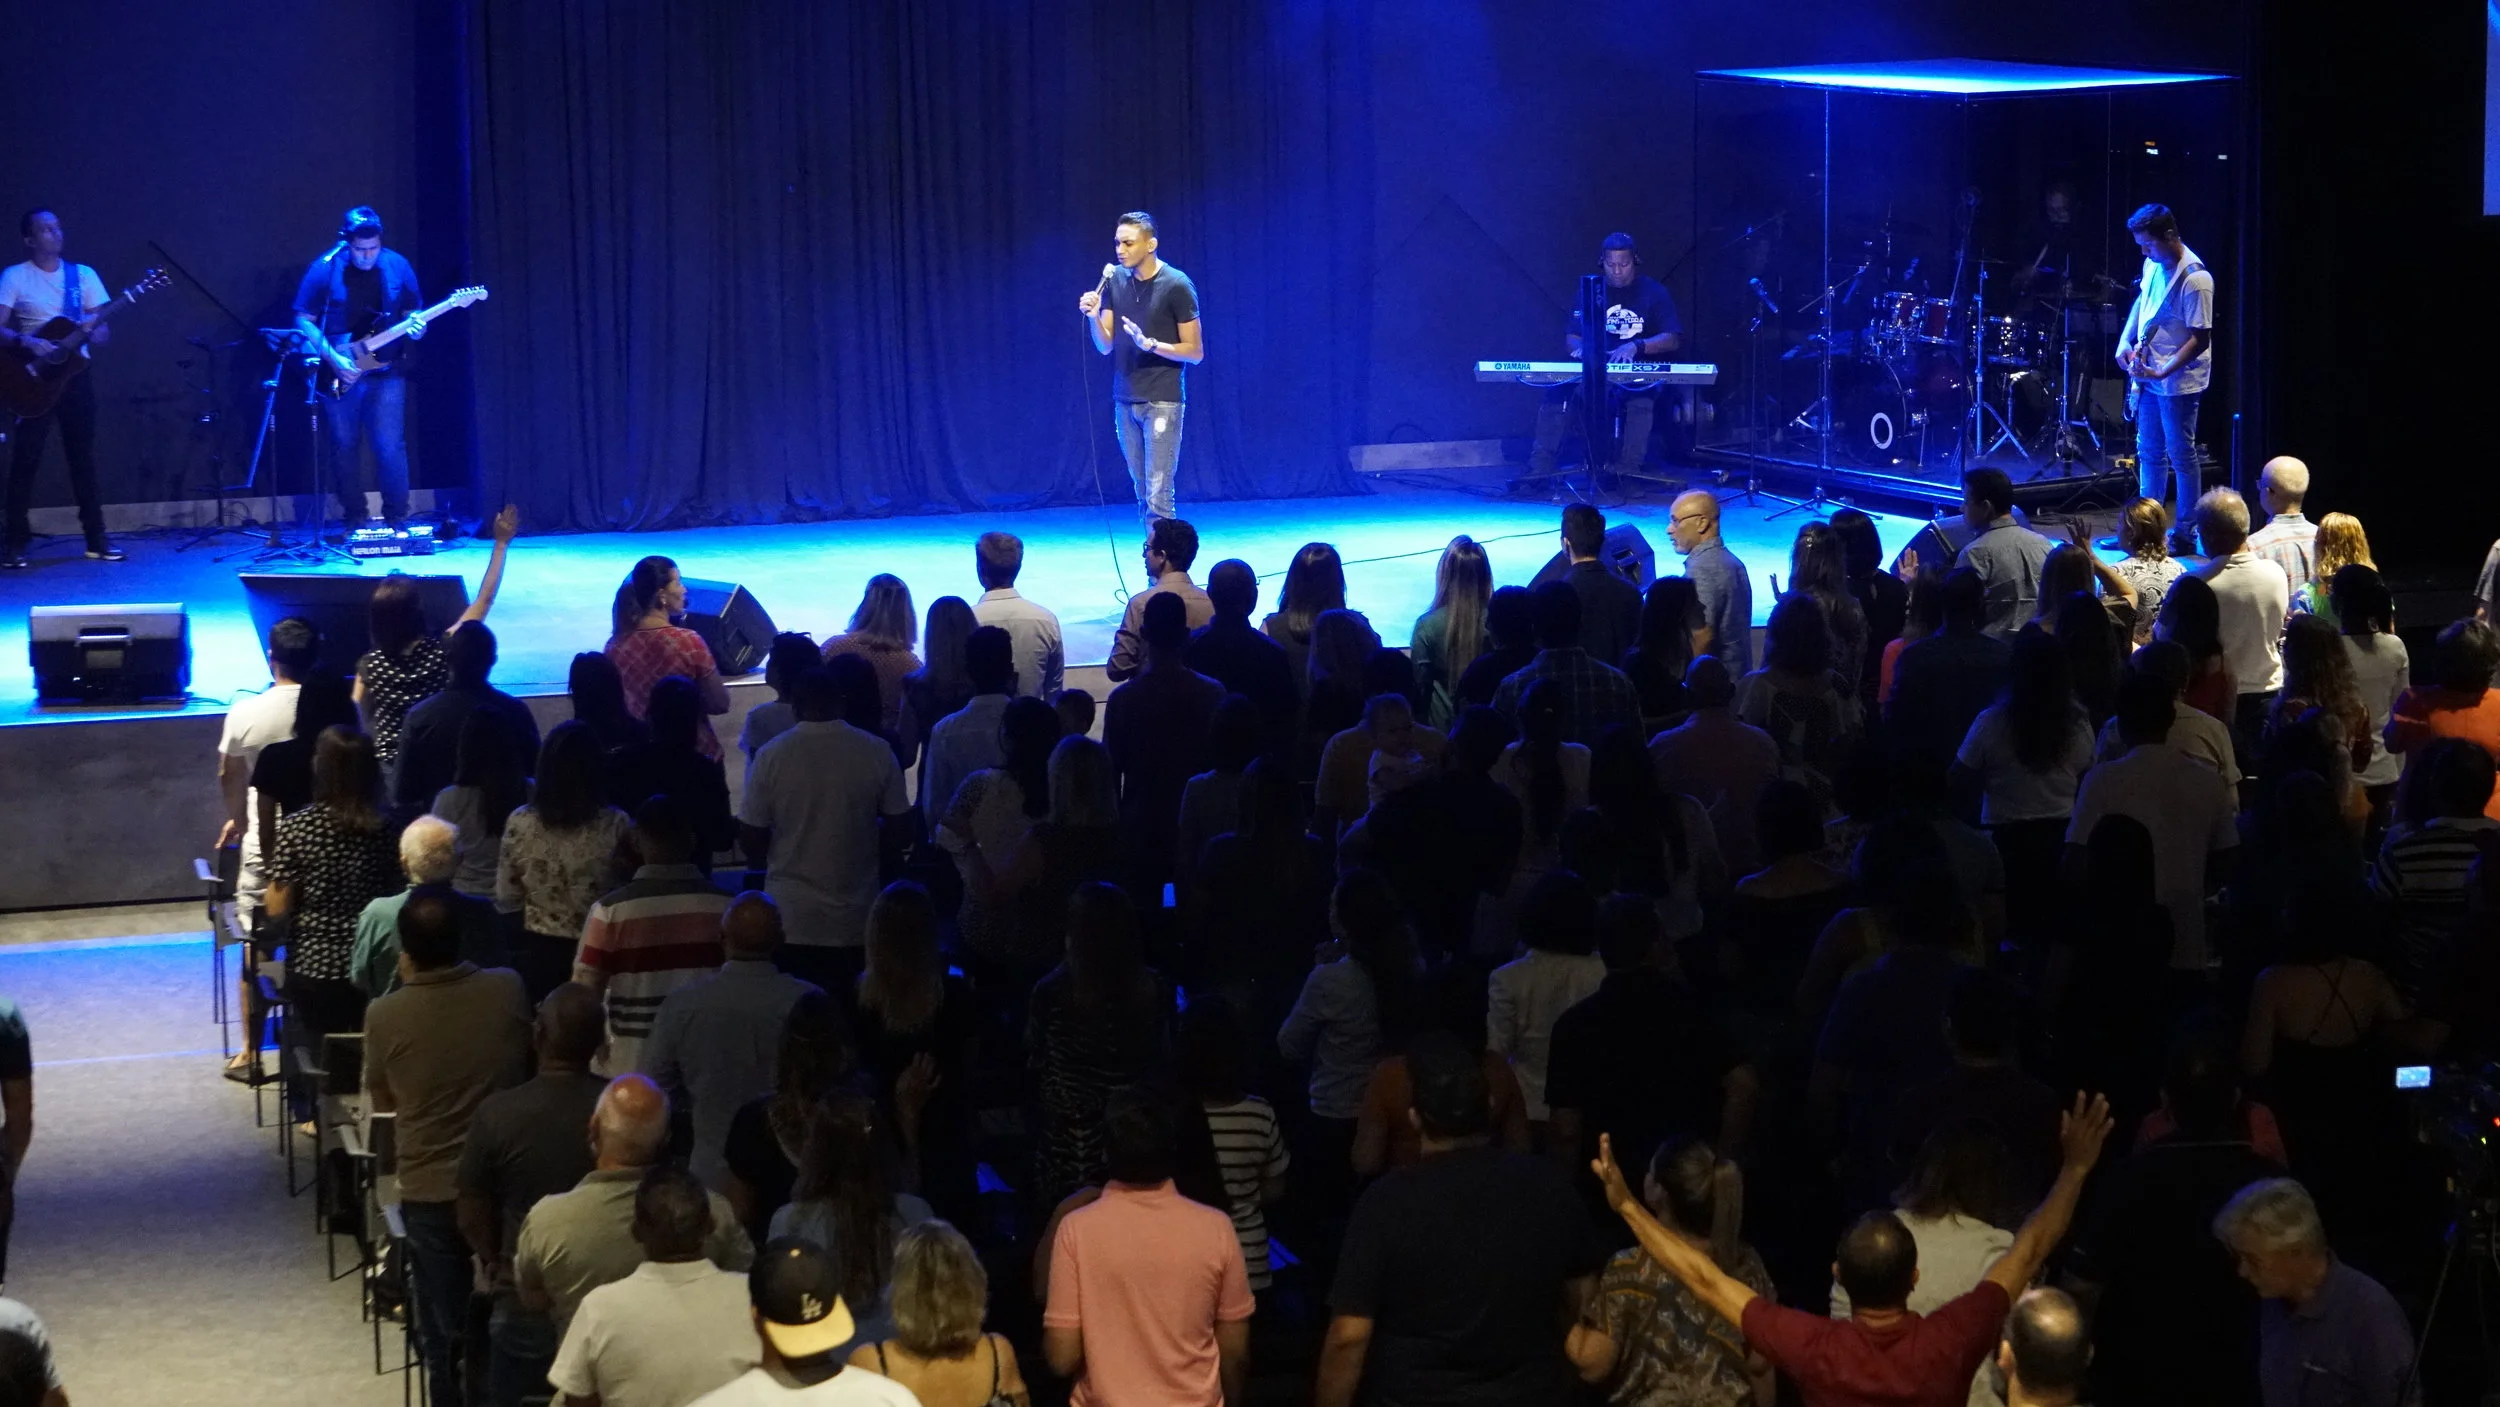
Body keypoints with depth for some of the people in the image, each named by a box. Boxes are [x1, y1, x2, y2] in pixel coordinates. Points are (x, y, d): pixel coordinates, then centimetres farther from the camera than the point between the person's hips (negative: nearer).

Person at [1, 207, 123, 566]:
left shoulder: (84, 275, 8)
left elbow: (104, 329, 5)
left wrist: (94, 332, -17)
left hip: (75, 374, 3)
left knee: (83, 457, 6)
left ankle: (96, 539, 11)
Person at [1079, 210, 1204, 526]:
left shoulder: (1177, 286, -8)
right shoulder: (1115, 281, 5)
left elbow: (1195, 352, -6)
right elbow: (1105, 346, 6)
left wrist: (1150, 344, -20)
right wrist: (1093, 317, -14)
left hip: (1162, 401, -5)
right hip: (1124, 401, 5)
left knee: (1157, 493, -8)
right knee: (1142, 491, 8)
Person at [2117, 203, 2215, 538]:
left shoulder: (2194, 279, -24)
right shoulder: (2154, 264, 2)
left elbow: (2200, 339, -22)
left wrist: (2162, 372, -27)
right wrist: (2126, 341, 8)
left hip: (2178, 381, -8)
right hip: (2147, 373, 8)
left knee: (2180, 455, 1)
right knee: (2149, 452, 16)